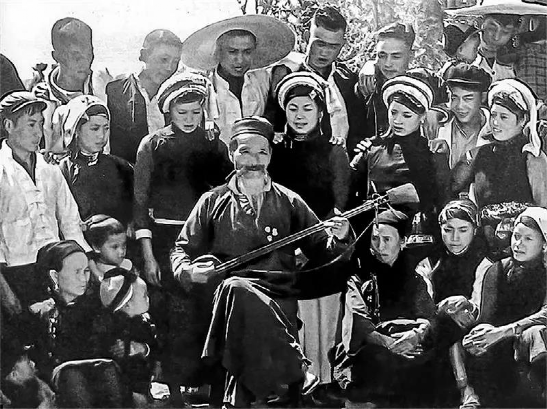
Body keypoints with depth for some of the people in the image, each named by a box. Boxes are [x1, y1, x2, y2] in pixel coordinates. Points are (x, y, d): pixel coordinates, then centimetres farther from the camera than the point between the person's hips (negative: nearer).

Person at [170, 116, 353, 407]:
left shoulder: (289, 203, 17)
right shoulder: (213, 202, 16)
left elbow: (320, 253, 16)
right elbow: (182, 250, 17)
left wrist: (338, 239, -6)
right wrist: (188, 270, -6)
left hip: (278, 298, 0)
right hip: (225, 292, 1)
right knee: (237, 289, -36)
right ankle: (296, 374, -29)